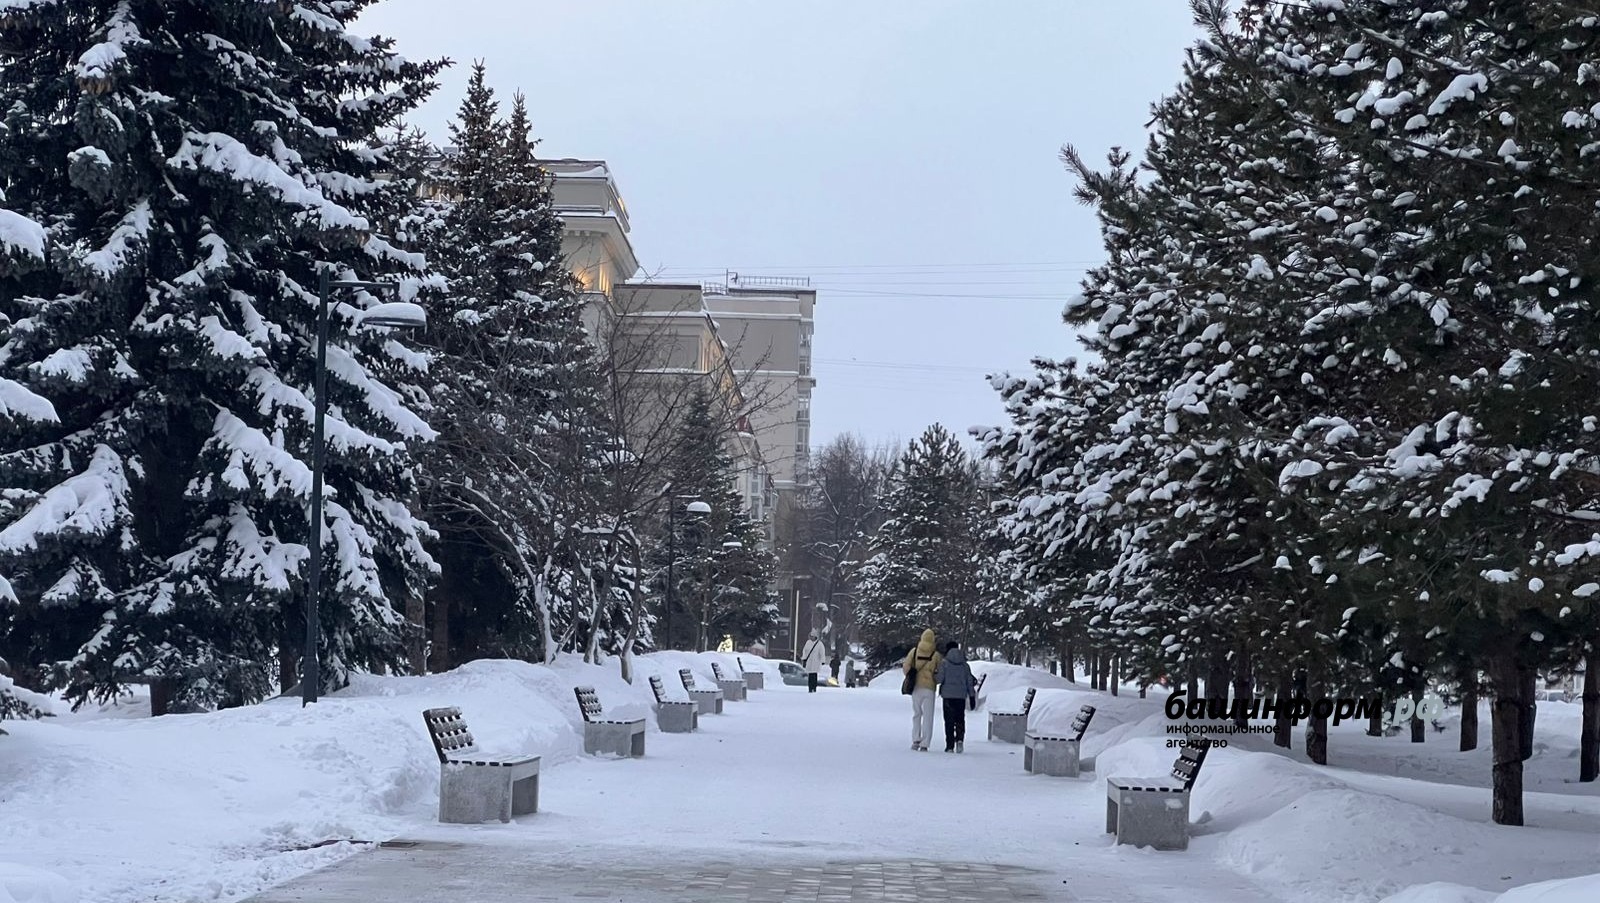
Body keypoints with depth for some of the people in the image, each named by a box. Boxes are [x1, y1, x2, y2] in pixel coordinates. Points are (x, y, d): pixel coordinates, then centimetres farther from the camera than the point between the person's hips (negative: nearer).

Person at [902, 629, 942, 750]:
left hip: (916, 687, 2)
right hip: (929, 688, -2)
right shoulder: (936, 654, -5)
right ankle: (924, 744, -1)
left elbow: (906, 668, -2)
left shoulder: (914, 652, -1)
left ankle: (916, 739, 5)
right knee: (928, 716, 4)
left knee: (916, 714, 15)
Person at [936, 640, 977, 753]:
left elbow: (940, 678, -8)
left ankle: (950, 745, -1)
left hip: (948, 694, -2)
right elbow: (969, 681, 9)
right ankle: (960, 739, -14)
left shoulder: (944, 663, -3)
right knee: (960, 719, 10)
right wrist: (972, 696, 13)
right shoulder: (965, 664, 8)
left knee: (949, 721, 3)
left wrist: (934, 674, 13)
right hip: (961, 695, 2)